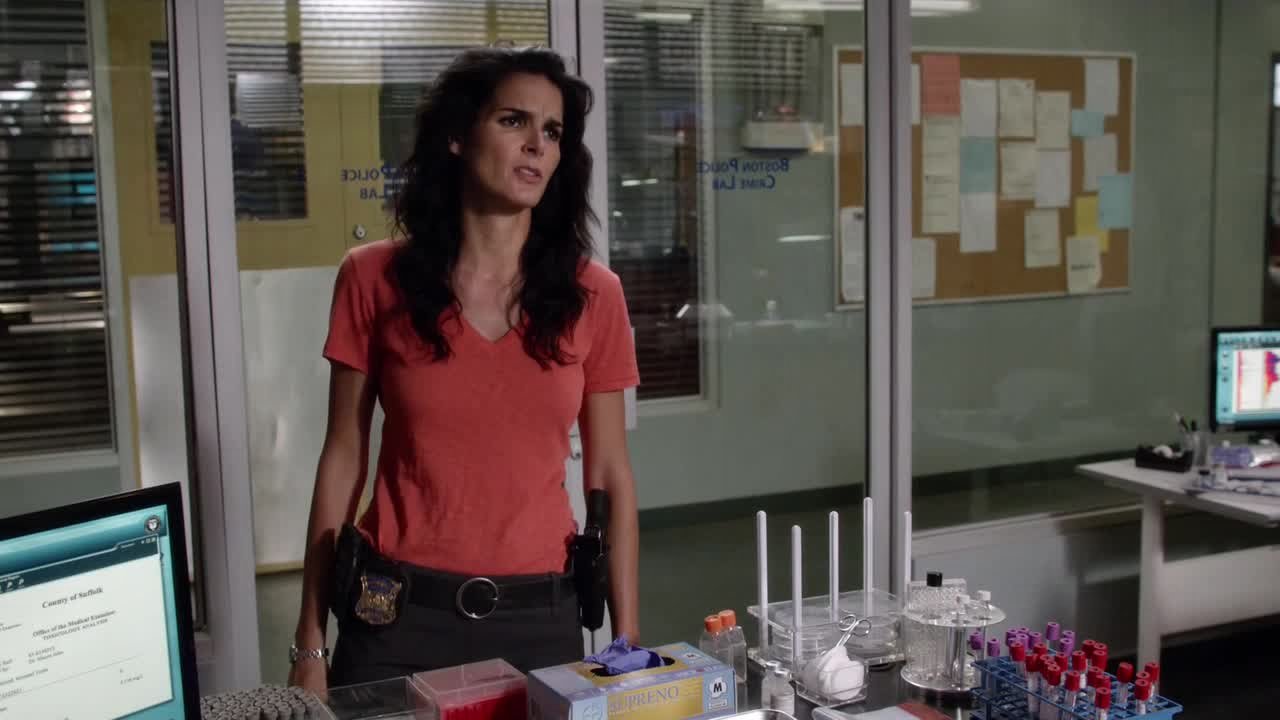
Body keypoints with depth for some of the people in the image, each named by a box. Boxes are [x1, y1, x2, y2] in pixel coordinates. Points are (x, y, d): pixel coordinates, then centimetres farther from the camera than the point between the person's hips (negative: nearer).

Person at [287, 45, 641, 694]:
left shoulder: (592, 293, -2)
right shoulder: (375, 278, -4)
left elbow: (609, 475, 3)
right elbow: (344, 459, 0)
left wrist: (627, 638, 1)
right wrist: (310, 644, 0)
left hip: (541, 615, 1)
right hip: (397, 613, -1)